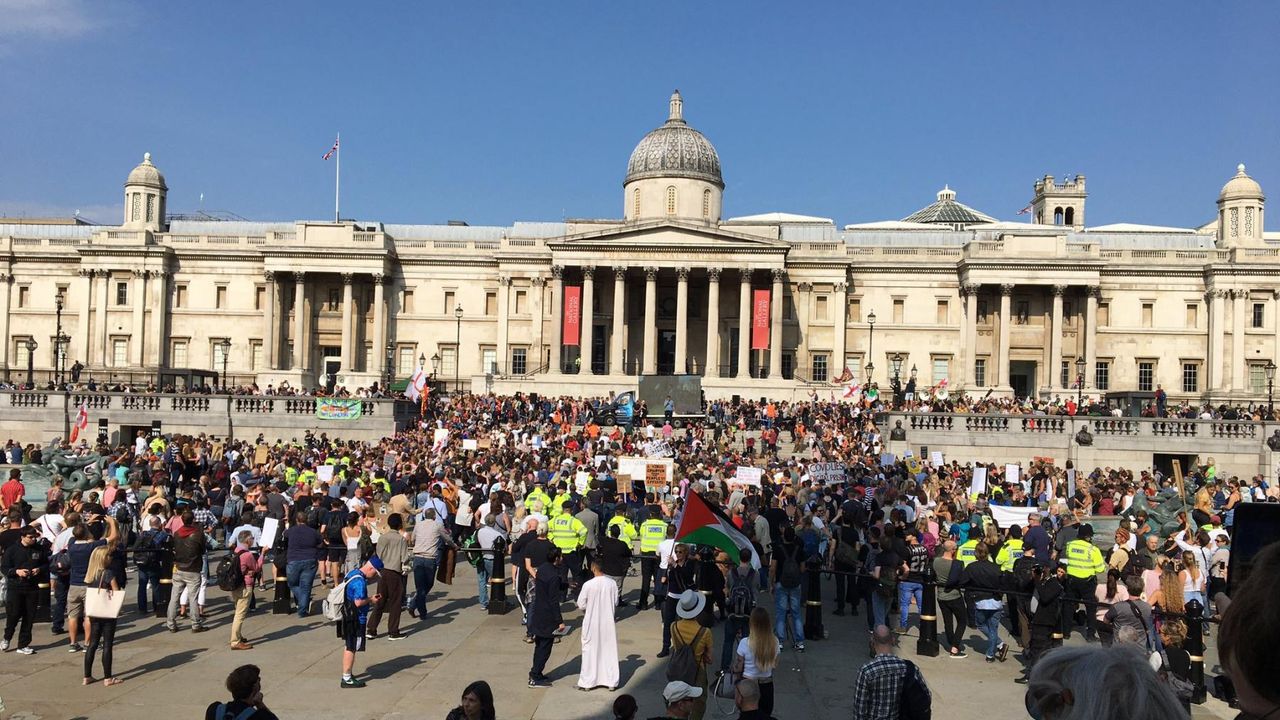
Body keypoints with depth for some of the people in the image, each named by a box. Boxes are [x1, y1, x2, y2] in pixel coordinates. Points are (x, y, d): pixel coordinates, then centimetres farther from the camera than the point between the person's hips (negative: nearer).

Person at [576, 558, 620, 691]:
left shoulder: (588, 585, -19)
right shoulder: (612, 583, -9)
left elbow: (581, 604, -10)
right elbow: (616, 602, 2)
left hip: (592, 623, -2)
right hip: (608, 622, 2)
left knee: (590, 652, 11)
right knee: (610, 651, 13)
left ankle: (587, 682, 18)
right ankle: (611, 682, 19)